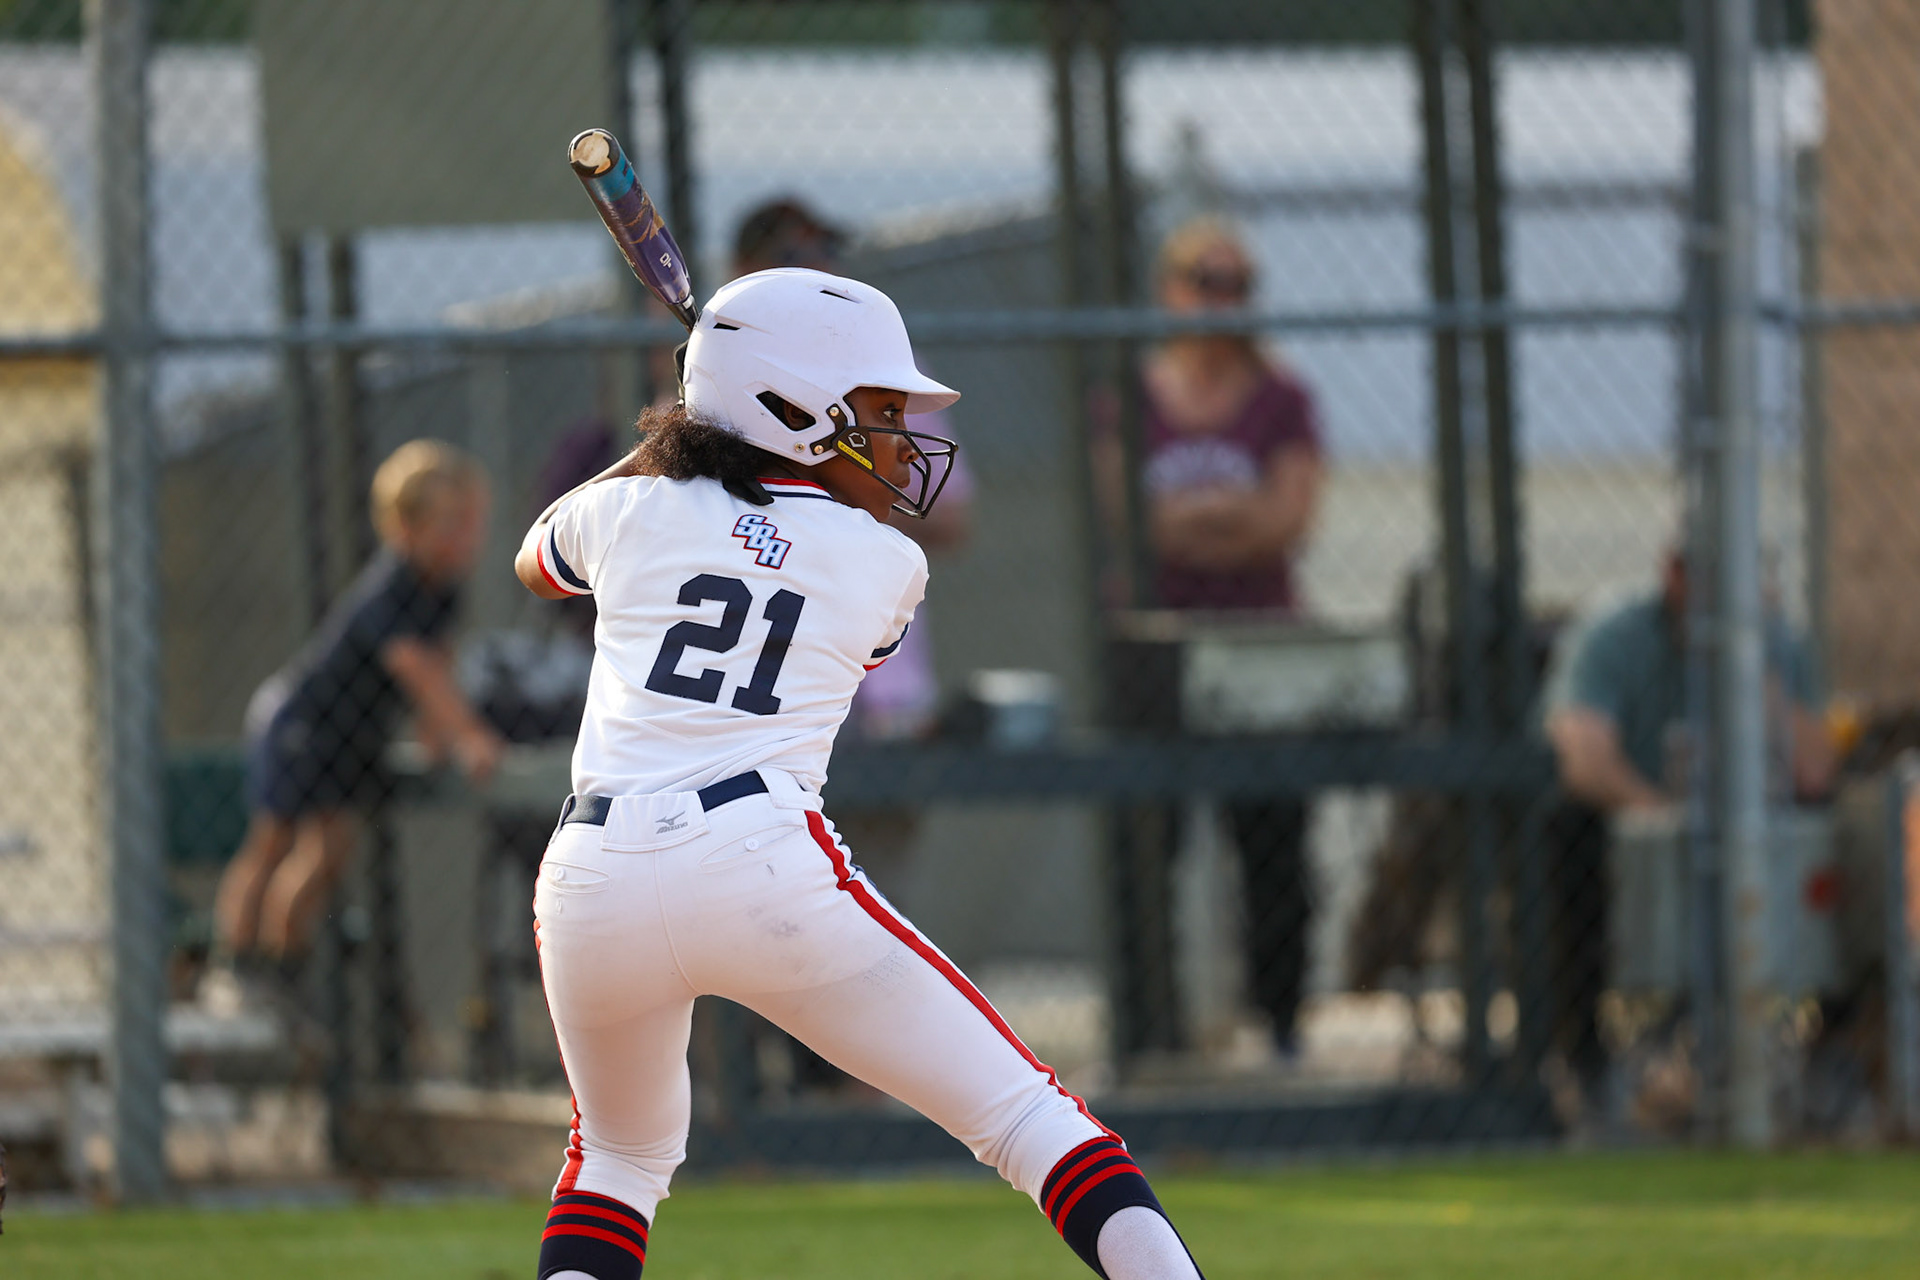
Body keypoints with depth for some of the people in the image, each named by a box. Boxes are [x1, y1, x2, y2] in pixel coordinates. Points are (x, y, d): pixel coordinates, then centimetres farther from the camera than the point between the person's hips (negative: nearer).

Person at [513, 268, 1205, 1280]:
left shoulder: (635, 508, 16)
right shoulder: (888, 565, 11)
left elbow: (537, 564, 39)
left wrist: (662, 448, 49)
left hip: (592, 884, 3)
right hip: (767, 862, -3)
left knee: (621, 1156, 28)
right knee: (1026, 1117, 3)